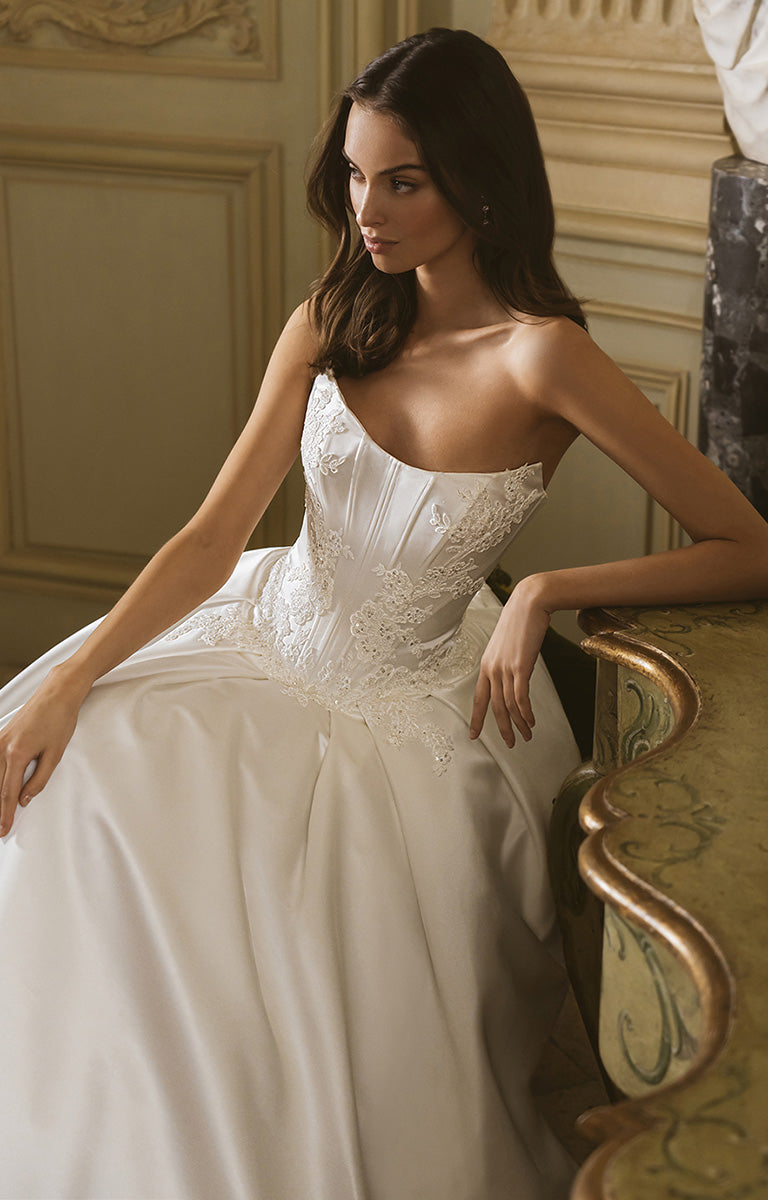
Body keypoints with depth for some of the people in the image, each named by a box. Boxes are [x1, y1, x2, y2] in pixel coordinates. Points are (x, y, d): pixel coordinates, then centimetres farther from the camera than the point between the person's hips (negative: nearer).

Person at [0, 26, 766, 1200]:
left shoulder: (541, 357, -22)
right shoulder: (335, 318, -6)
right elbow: (214, 537, -7)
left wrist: (545, 592, -23)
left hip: (404, 706, -5)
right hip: (268, 635, 6)